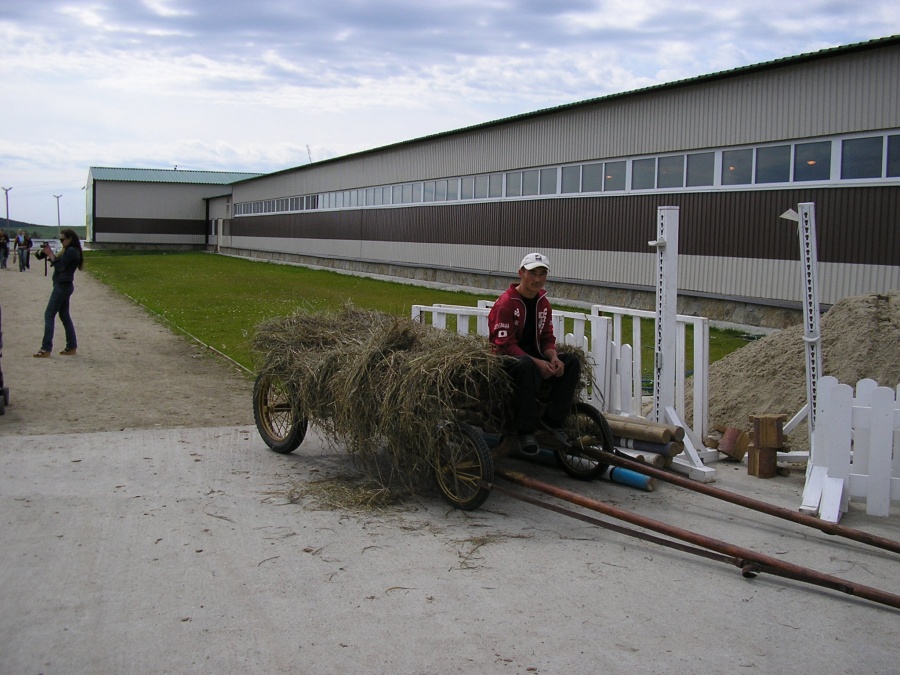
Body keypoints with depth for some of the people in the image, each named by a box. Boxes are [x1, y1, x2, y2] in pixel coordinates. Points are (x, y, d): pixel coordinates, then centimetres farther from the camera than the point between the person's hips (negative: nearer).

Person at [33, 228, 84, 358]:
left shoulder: (70, 251, -16)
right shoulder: (70, 251, 15)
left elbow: (60, 267, -18)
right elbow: (59, 264, 12)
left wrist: (50, 254, -15)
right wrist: (50, 254, 0)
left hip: (62, 286, -10)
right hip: (64, 286, 10)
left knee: (49, 315, -7)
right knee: (64, 315, 13)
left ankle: (46, 349, -8)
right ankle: (71, 347, 16)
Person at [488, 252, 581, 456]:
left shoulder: (543, 303, 8)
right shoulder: (506, 303, -15)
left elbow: (547, 338, 9)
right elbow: (505, 344, -20)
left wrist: (553, 357, -15)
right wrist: (538, 363, -27)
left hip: (533, 356, 7)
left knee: (572, 361, -14)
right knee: (527, 366, -40)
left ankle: (552, 420, -8)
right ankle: (525, 431, -30)